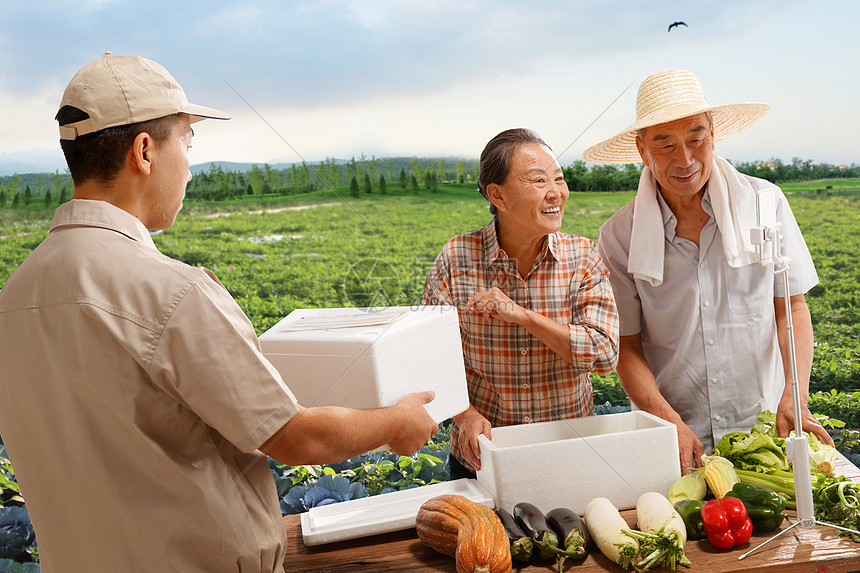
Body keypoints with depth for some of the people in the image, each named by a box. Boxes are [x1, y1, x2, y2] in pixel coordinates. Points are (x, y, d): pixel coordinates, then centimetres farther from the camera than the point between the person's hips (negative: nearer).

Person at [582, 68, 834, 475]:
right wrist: (670, 423, -15)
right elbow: (626, 347, -1)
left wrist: (795, 394, -11)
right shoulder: (618, 237, -3)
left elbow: (791, 307, 5)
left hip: (763, 429, 1)